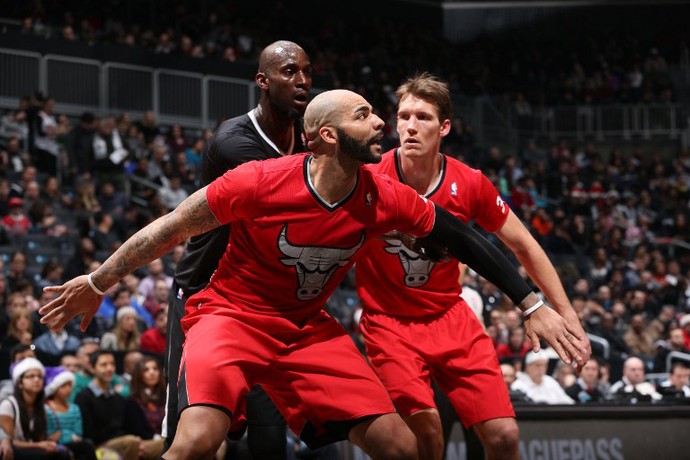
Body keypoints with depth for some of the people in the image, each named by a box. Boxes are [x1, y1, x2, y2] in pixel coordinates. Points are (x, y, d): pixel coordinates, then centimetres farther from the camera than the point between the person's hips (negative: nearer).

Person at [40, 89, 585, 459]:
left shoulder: (384, 199, -9)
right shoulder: (260, 182, -21)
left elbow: (461, 238, 4)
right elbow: (172, 229, -10)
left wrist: (534, 306, 3)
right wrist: (97, 284, -2)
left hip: (309, 329, 5)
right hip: (232, 314, -5)